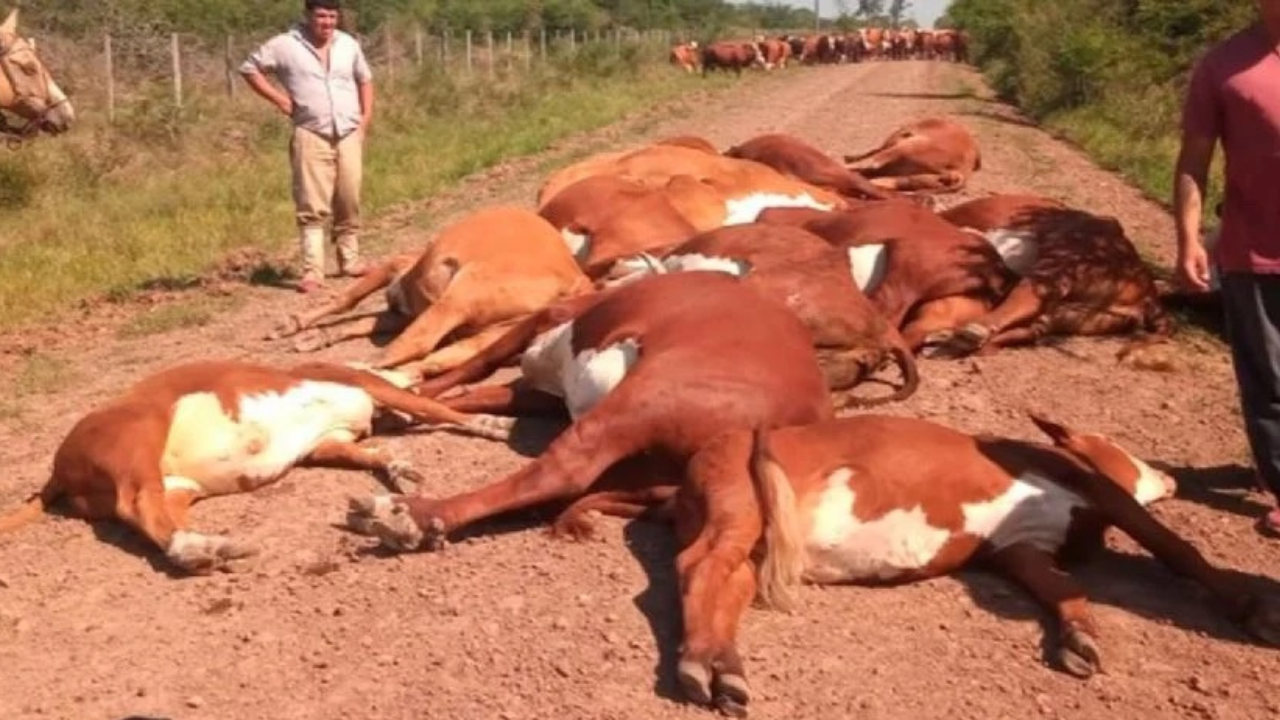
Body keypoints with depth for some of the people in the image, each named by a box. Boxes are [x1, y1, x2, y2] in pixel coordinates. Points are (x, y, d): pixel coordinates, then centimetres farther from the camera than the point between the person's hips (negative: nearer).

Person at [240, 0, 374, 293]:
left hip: (349, 135, 4)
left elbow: (365, 80, 22)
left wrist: (366, 117, 11)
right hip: (311, 136, -3)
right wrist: (279, 98, -4)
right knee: (312, 207, -7)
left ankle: (350, 259, 21)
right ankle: (312, 270, -7)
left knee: (349, 203, 8)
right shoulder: (285, 45, -2)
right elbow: (249, 68, 5)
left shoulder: (349, 44, 9)